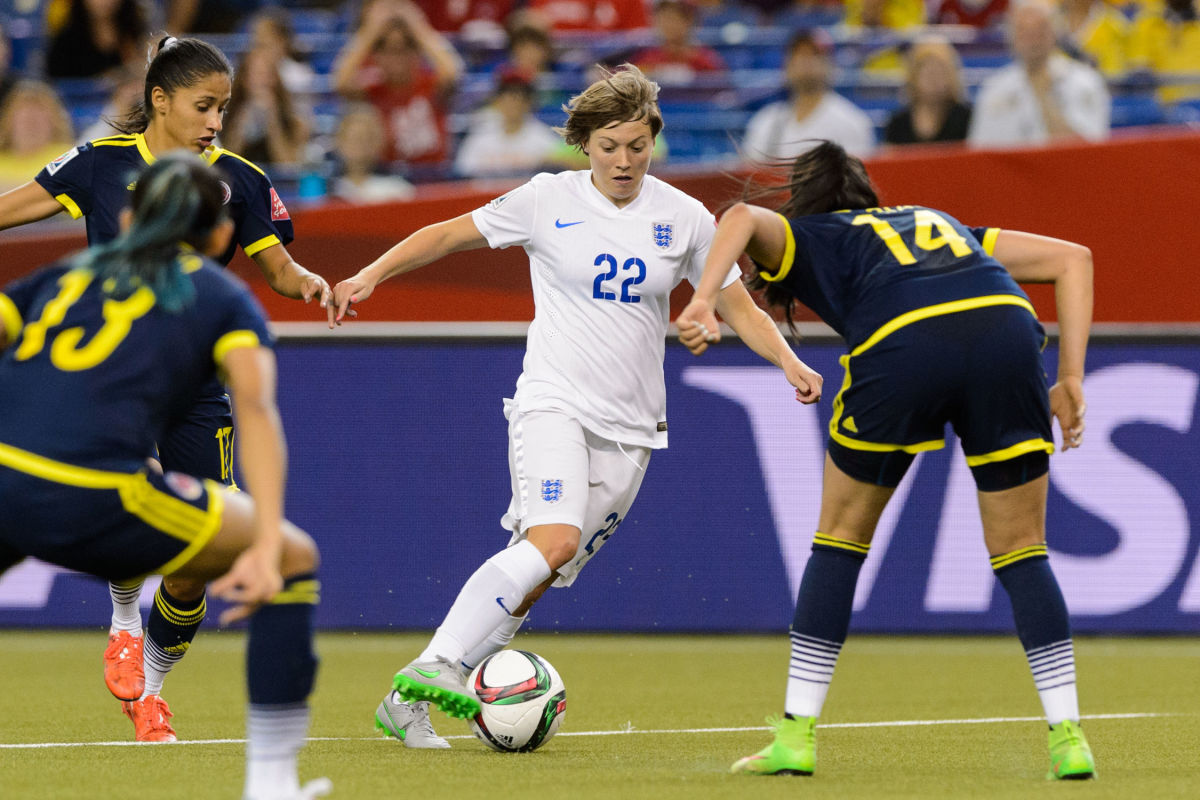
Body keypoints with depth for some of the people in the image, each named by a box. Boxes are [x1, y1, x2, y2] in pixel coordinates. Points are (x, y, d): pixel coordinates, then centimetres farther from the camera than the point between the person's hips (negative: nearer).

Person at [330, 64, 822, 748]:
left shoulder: (683, 217, 5)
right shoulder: (548, 200, 0)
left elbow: (740, 309, 9)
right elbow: (450, 234, 9)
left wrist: (790, 363, -7)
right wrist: (372, 274, 0)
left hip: (630, 429, 3)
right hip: (553, 403, -3)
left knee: (534, 580, -2)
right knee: (555, 539, -29)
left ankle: (407, 704, 2)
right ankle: (437, 665, -30)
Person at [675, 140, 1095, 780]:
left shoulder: (805, 239, 30)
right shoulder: (939, 223, 40)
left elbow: (743, 217, 5)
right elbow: (1071, 258, 31)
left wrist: (703, 303, -8)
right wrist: (1070, 380, 25)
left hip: (901, 348, -3)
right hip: (1007, 331, 3)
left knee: (841, 536, 19)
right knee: (1020, 551, 18)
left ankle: (796, 734, 19)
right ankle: (1068, 739, 8)